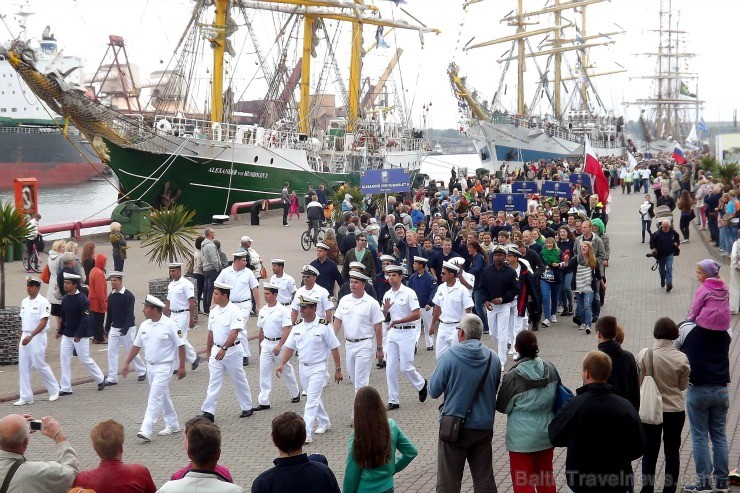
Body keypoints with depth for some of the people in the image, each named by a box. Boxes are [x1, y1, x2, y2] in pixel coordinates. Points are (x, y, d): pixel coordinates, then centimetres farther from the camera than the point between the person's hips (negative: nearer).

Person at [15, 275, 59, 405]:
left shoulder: (43, 302, -11)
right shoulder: (24, 302, 11)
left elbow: (43, 322, -18)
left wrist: (30, 336, -25)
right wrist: (21, 338, 15)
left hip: (37, 337, -7)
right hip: (25, 337, 7)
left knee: (40, 365, -2)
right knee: (23, 367, 5)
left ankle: (54, 390, 17)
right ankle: (25, 397, 10)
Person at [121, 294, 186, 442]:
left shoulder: (169, 325, -14)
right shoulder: (144, 325, 4)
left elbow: (181, 345, -10)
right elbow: (136, 345, 12)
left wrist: (182, 367, -11)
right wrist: (126, 364, 8)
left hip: (164, 366, -7)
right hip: (150, 366, 7)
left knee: (155, 397, -12)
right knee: (163, 396, 16)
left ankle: (146, 430, -15)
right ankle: (172, 424, 29)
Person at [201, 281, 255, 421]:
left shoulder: (234, 311, -15)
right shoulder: (213, 311, 6)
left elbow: (234, 332, -24)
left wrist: (224, 349, -31)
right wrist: (208, 351, 20)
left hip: (231, 351, -6)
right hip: (216, 350, 6)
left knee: (239, 381, 8)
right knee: (213, 381, 1)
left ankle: (247, 408, 23)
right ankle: (208, 412, -1)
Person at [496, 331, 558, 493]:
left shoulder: (513, 377, -19)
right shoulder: (550, 369, -5)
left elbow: (503, 407, -7)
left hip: (523, 438, -5)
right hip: (546, 433, 5)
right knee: (546, 479, 20)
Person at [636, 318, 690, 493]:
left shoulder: (643, 355, -14)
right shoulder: (681, 358, -14)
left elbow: (638, 382, -5)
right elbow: (683, 385, -2)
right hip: (675, 411, 0)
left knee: (649, 451, 14)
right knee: (672, 451, 14)